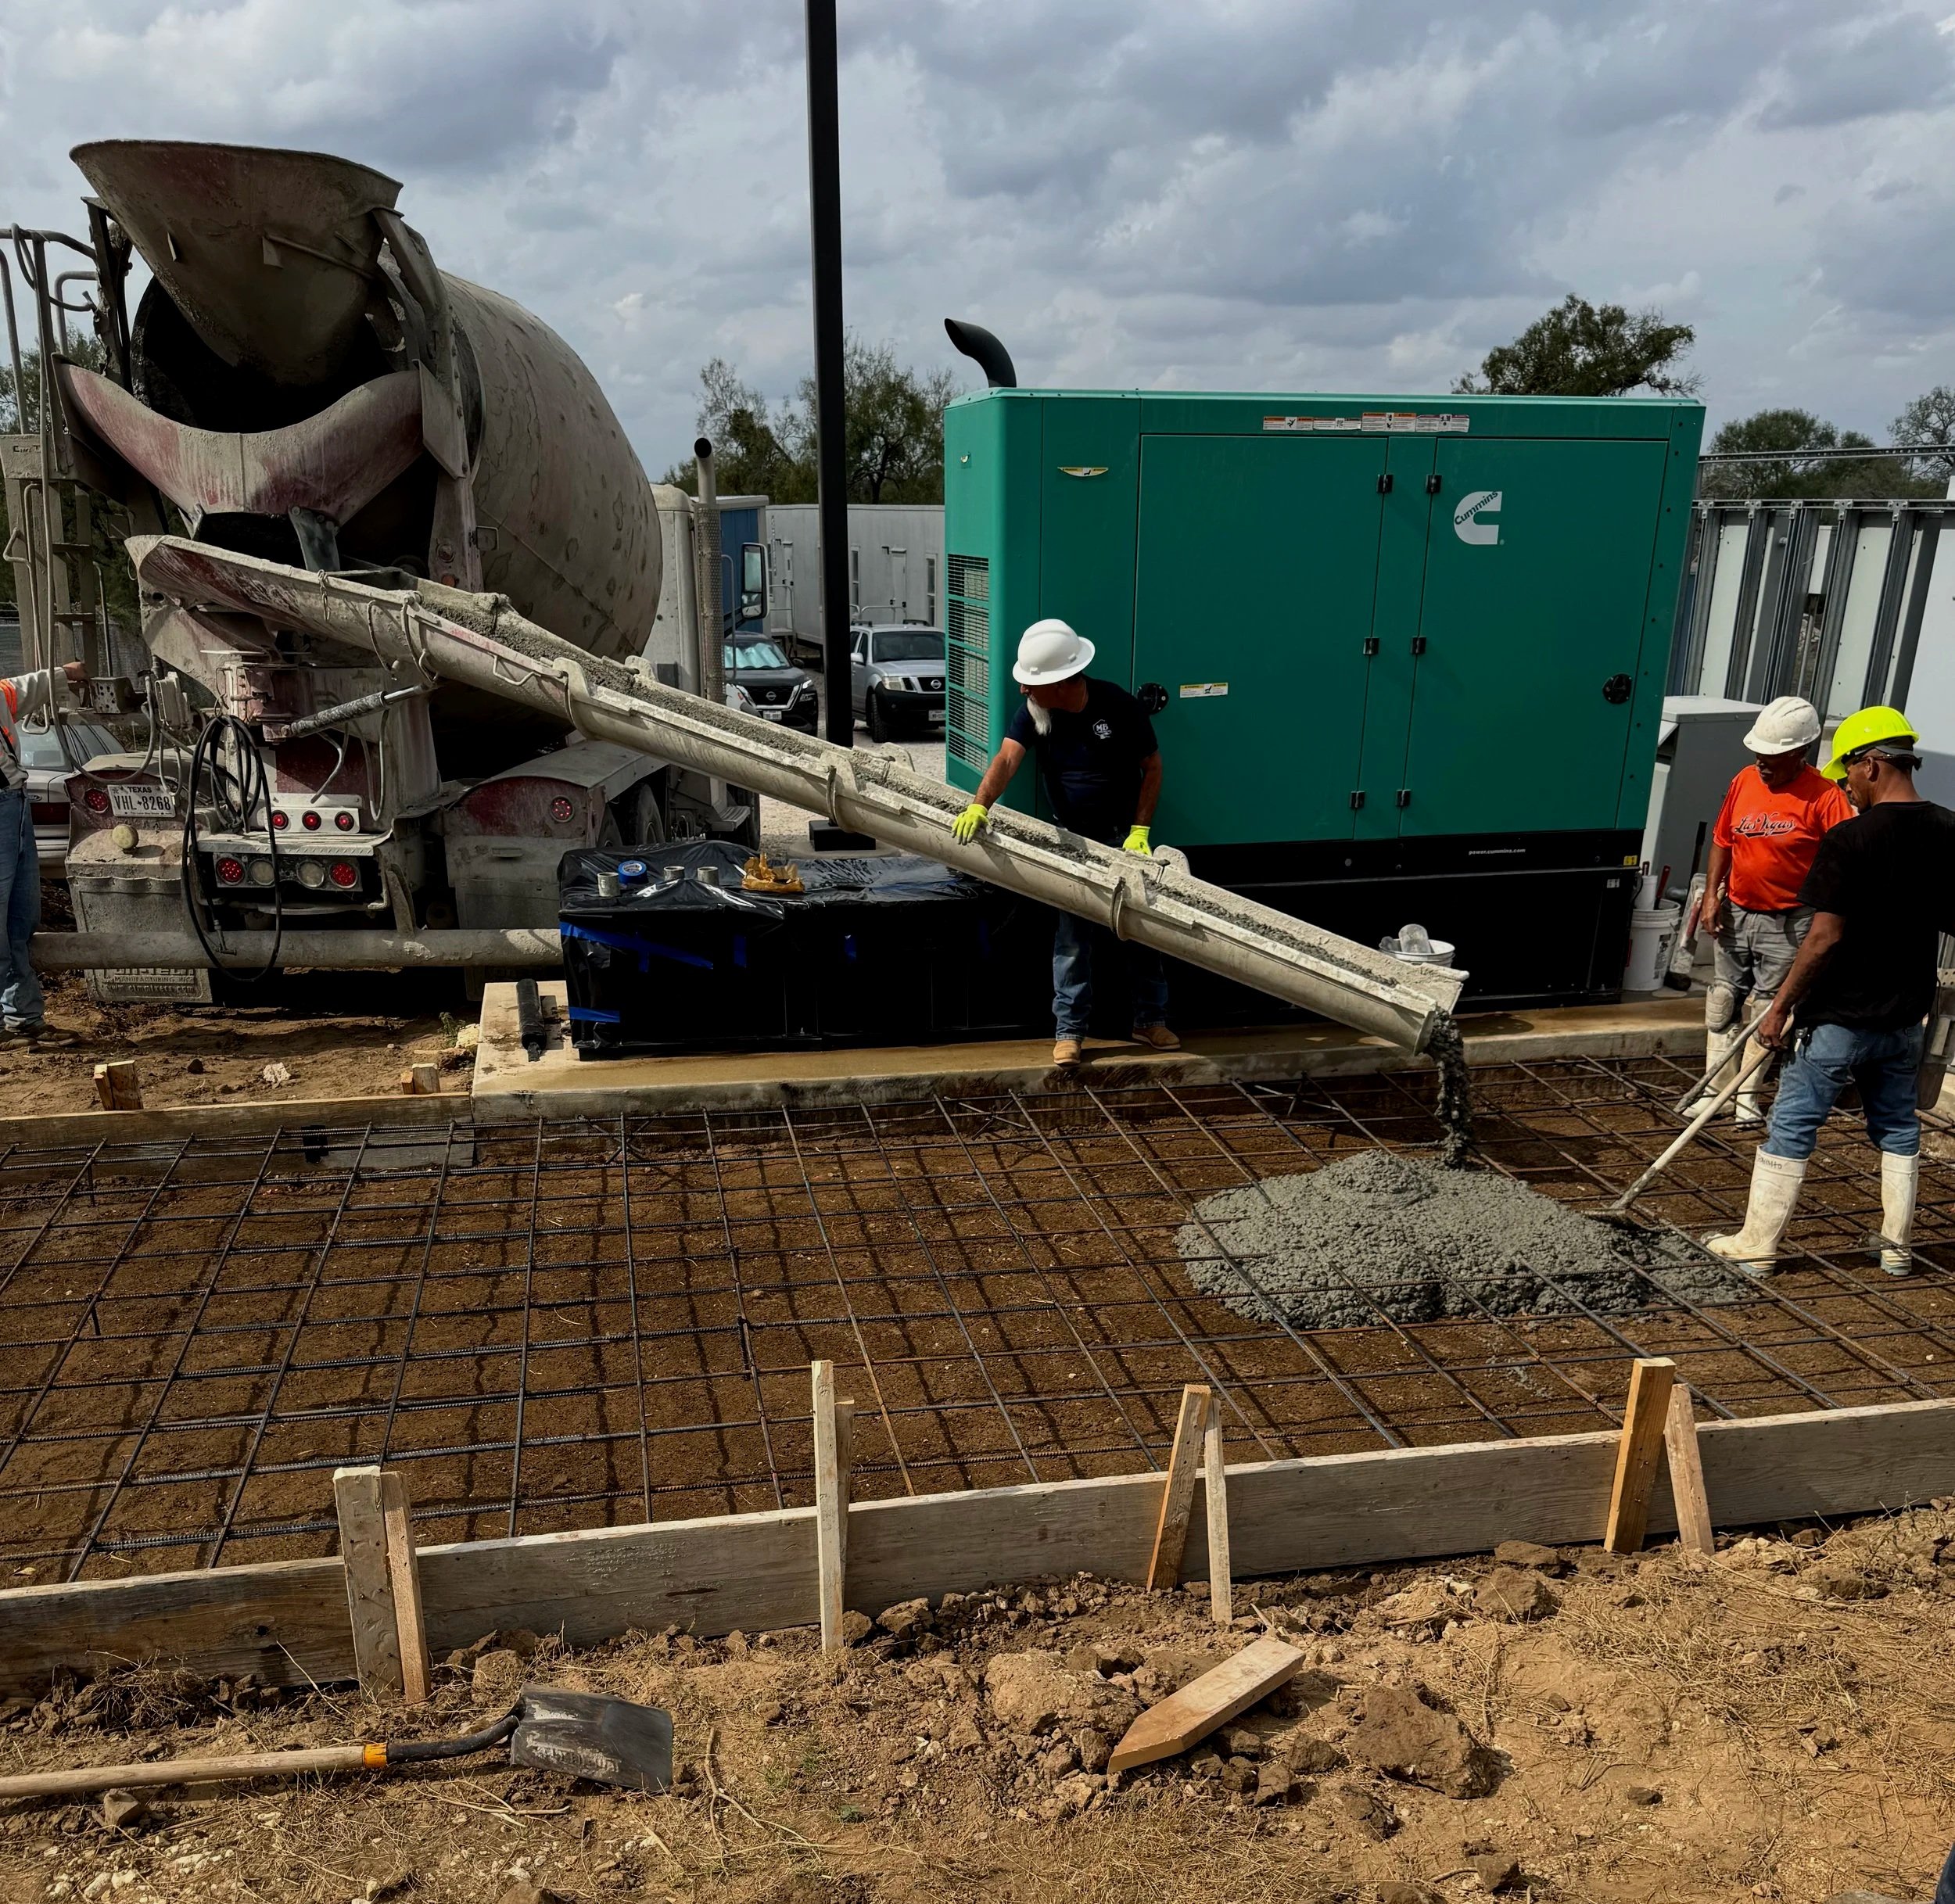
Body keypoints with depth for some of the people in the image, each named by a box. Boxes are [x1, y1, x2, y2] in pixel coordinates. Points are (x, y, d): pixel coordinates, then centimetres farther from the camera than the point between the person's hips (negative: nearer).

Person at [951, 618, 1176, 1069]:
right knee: (1073, 937, 0)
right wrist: (979, 804, -41)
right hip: (1071, 839, 1)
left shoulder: (1118, 706, -17)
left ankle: (1150, 1021, 23)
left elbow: (1152, 767, -8)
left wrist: (1140, 830, -14)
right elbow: (1006, 759, -23)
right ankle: (1068, 1032, 8)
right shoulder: (1033, 711, -10)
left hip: (1123, 835, -1)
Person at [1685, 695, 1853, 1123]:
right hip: (1735, 913, 5)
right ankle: (1716, 1088, 18)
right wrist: (1712, 894, 3)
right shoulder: (1744, 781, 1)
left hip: (1787, 924, -5)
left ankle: (1747, 1093, 15)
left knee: (1767, 1009, 4)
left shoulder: (1824, 797, -15)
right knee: (1723, 1004, 9)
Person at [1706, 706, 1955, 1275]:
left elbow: (1825, 937, -21)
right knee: (1898, 1130, 20)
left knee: (1790, 1130, 4)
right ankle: (1897, 1246, 28)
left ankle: (1756, 1246, 10)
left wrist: (1781, 1006, -13)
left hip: (1840, 1016, -6)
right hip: (1905, 1015, 6)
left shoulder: (1850, 839, -20)